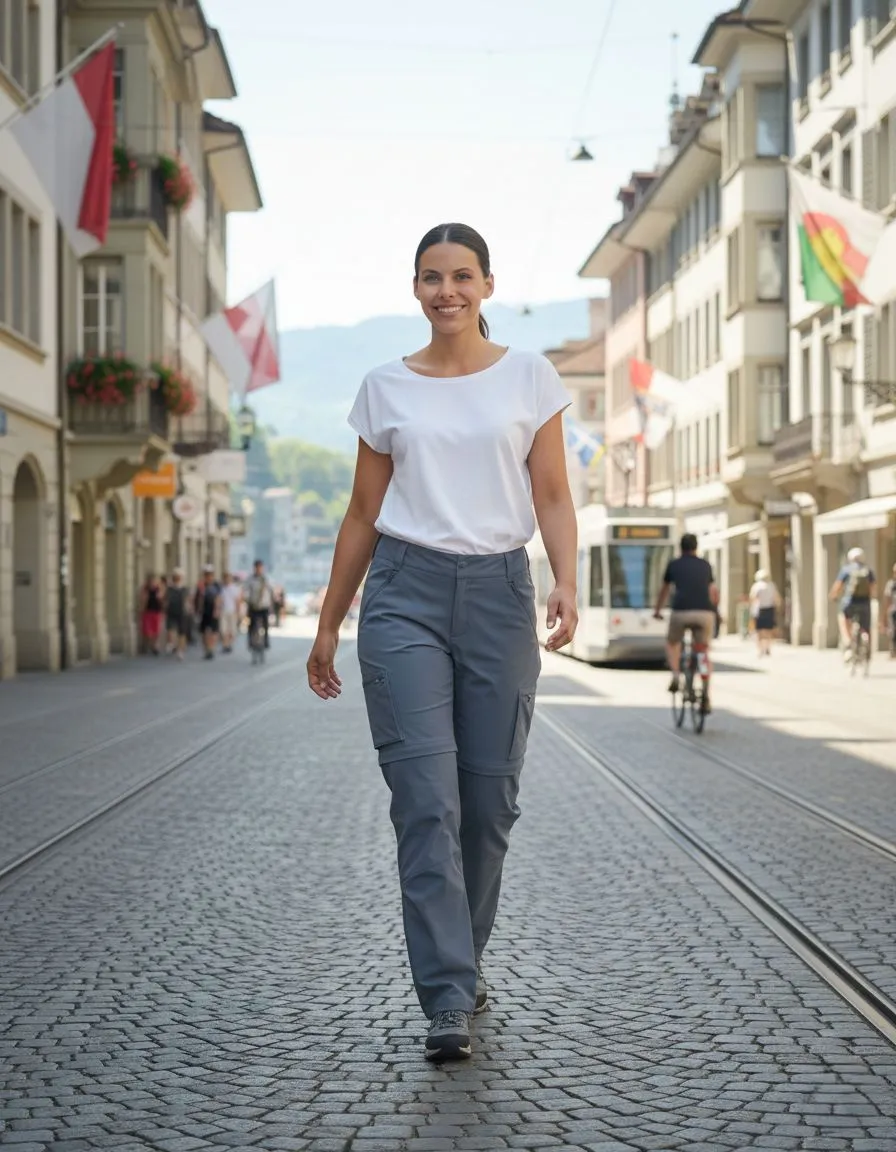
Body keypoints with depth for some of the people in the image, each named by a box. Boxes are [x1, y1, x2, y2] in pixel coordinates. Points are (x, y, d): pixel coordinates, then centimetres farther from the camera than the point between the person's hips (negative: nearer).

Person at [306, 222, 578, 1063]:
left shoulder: (529, 377, 6)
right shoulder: (386, 388, 8)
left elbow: (552, 496, 3)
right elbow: (363, 513, 12)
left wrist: (566, 582, -14)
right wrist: (327, 624, 13)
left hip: (498, 592, 1)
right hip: (405, 592, 0)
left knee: (488, 798, 4)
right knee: (427, 798, -10)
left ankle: (461, 963, 26)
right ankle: (448, 1000, -10)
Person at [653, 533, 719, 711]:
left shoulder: (673, 565, 16)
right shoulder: (705, 565, 19)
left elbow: (664, 590, 29)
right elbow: (713, 592, 29)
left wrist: (658, 610, 44)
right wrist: (714, 609, 47)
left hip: (681, 612, -1)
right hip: (705, 613, 1)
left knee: (672, 643, 26)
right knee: (704, 654, 13)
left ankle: (676, 674, 2)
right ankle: (706, 695, -2)